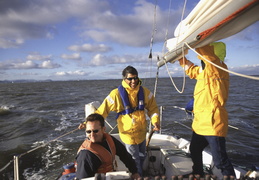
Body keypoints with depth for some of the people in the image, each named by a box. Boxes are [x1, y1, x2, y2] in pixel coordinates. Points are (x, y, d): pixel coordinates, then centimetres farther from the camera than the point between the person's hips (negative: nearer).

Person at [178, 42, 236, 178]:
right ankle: (198, 175, 46)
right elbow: (192, 70, 31)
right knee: (194, 151, 26)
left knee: (220, 161, -3)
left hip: (212, 124, -10)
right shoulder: (204, 71, 12)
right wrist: (180, 57, 27)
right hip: (200, 123, 10)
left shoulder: (216, 68, -14)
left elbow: (203, 49, -27)